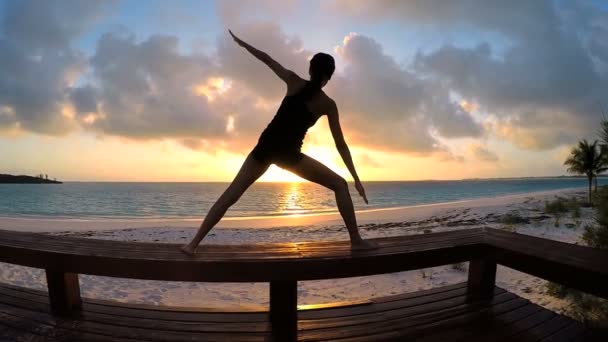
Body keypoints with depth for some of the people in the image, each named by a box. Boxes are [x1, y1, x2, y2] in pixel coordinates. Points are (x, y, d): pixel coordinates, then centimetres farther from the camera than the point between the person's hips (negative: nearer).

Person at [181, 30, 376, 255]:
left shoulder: (294, 82, 7)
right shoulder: (328, 105, 3)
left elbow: (267, 60, 17)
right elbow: (340, 145, 2)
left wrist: (243, 43, 34)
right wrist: (356, 179, 6)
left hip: (266, 146, 3)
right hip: (290, 155, -3)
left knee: (231, 194, 10)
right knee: (340, 185, 10)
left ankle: (194, 243, 11)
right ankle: (356, 240, 4)